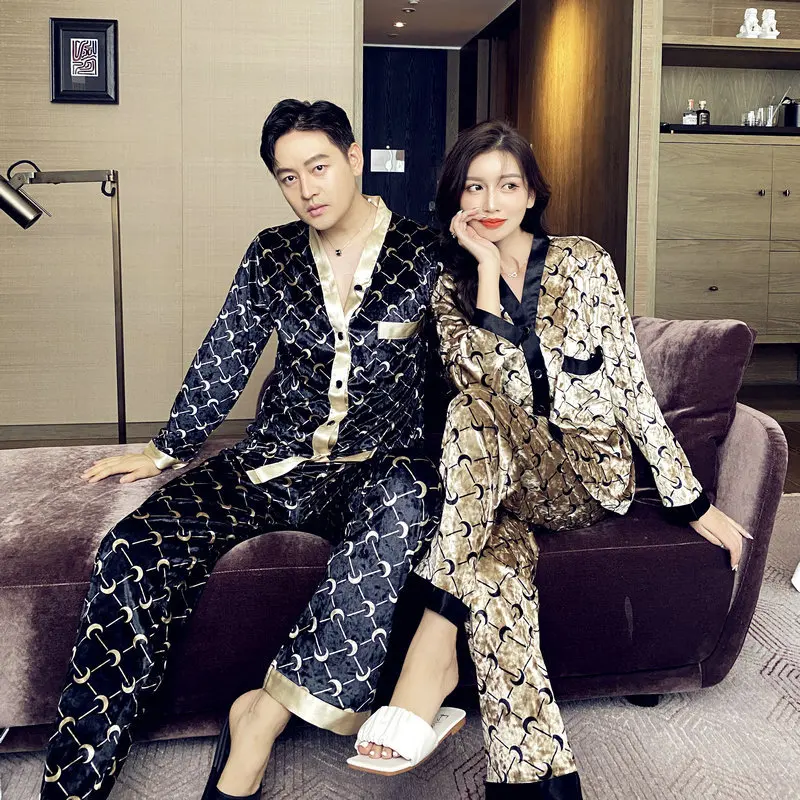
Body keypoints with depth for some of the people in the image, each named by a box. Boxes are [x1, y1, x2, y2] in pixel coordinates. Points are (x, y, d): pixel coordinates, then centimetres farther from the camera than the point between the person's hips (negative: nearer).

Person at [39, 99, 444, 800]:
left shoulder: (423, 254, 1)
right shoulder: (271, 255, 9)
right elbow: (223, 361, 14)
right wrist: (168, 450, 15)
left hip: (381, 465, -2)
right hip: (278, 459, 3)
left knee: (403, 505, -40)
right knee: (134, 551, -22)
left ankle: (265, 713, -29)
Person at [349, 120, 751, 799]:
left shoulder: (584, 262, 1)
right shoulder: (451, 287, 6)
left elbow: (630, 384, -1)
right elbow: (479, 379, -13)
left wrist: (691, 501, -4)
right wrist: (488, 267, -15)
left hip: (592, 472, -2)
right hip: (502, 484, 3)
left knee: (475, 414, -33)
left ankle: (433, 652, -38)